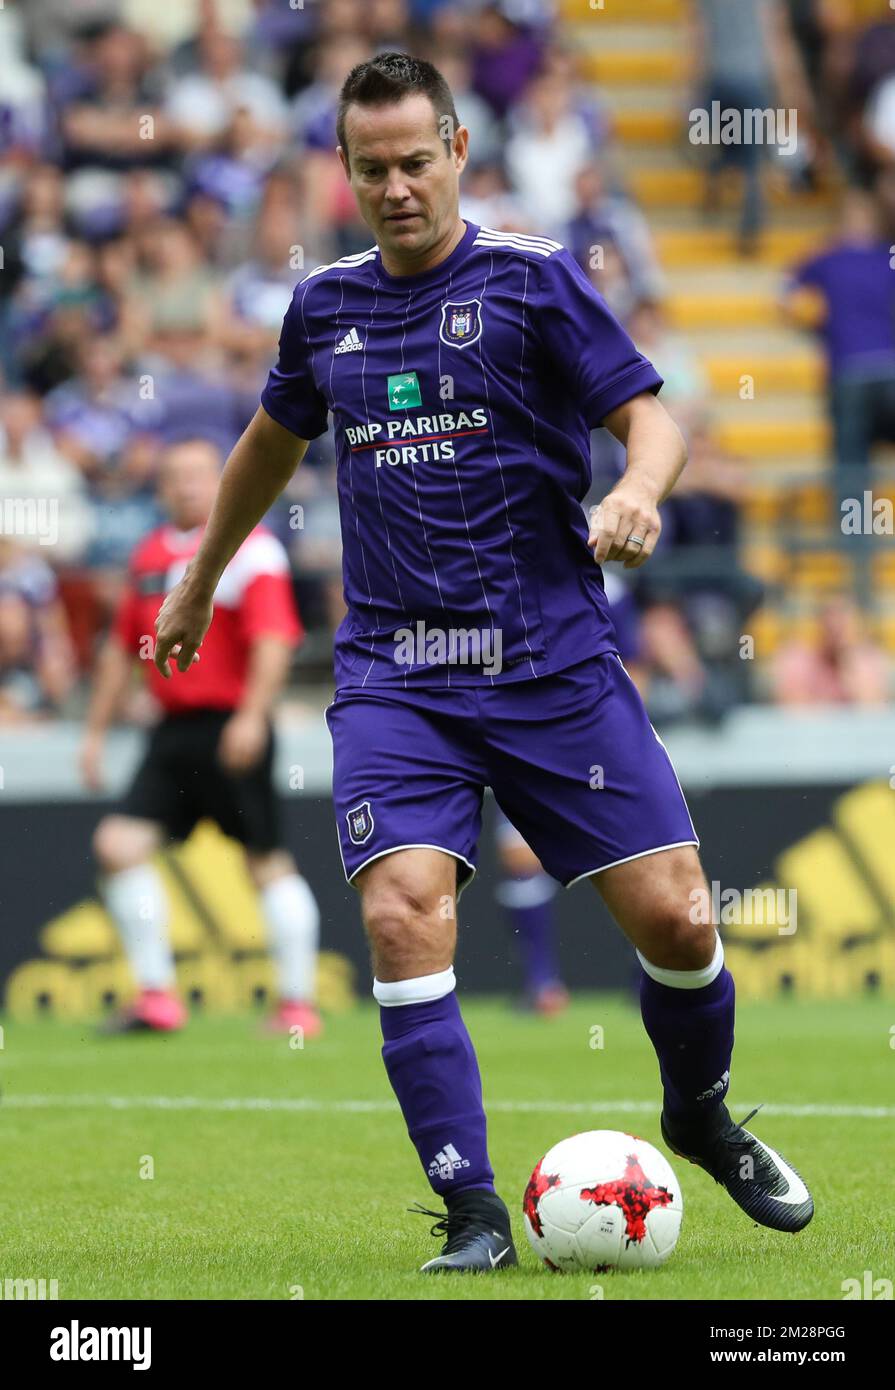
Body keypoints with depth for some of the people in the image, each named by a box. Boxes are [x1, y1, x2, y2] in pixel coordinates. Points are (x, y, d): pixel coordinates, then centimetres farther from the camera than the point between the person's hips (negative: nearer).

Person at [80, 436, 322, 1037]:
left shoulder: (249, 548, -6)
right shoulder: (151, 554, 16)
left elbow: (274, 640, -16)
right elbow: (122, 648, 23)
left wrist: (251, 717, -27)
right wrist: (96, 730, 21)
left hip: (230, 733, -7)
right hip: (174, 732, 7)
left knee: (267, 861, -1)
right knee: (120, 843, -6)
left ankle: (299, 1004, 5)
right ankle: (157, 994, -1)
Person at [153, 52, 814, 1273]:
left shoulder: (532, 279, -1)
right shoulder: (326, 304, 10)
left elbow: (649, 414, -5)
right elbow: (273, 440, 28)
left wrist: (638, 490, -27)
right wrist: (200, 585, 36)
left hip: (554, 665, -2)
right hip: (394, 679, 2)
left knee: (673, 917, -5)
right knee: (403, 913, -19)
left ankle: (701, 1116, 26)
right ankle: (472, 1213, -13)